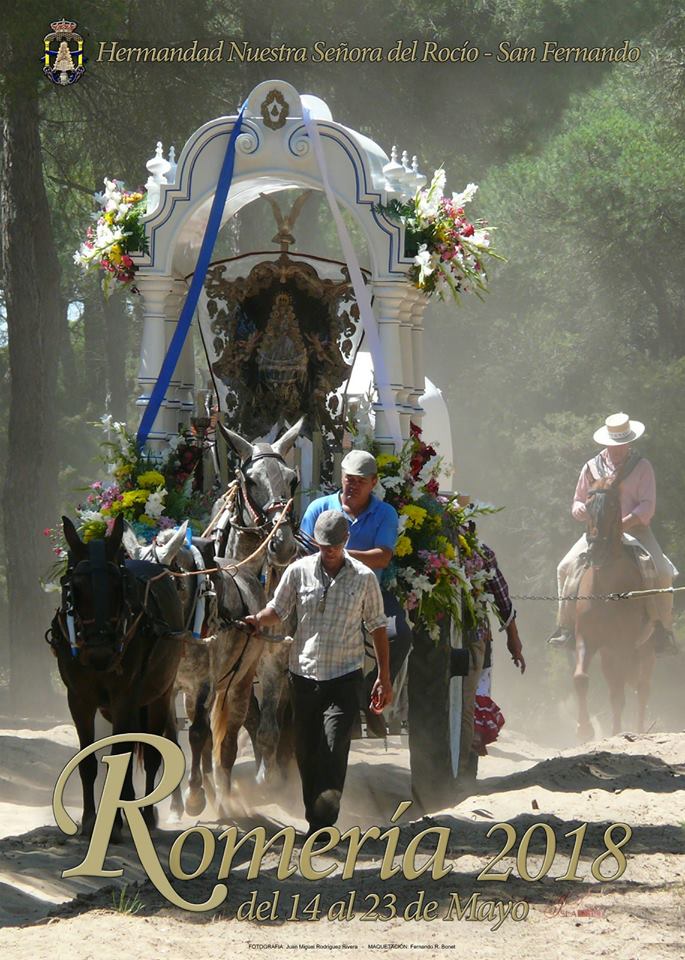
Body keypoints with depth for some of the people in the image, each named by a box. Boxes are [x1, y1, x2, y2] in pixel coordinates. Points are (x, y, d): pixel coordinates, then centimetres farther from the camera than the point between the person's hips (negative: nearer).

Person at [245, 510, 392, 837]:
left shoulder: (364, 577, 0)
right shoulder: (299, 571, 3)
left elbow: (377, 626, 7)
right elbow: (278, 610, 10)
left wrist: (384, 678, 7)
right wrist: (259, 620, -14)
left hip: (344, 677, -2)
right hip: (304, 673, 2)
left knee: (334, 751, -14)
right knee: (306, 751, 8)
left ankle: (323, 821, -15)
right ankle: (314, 818, 21)